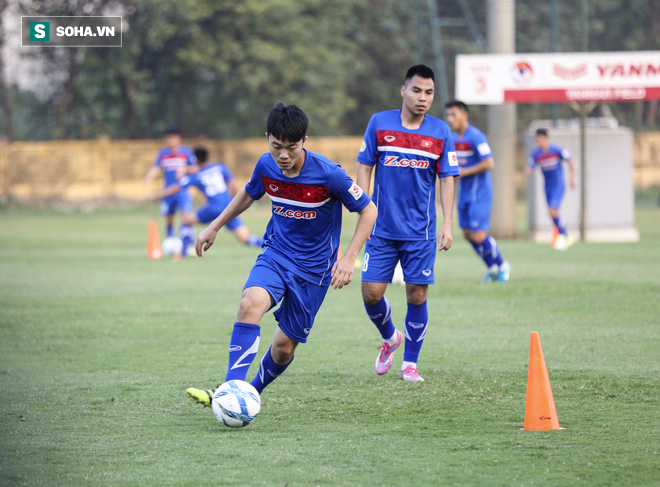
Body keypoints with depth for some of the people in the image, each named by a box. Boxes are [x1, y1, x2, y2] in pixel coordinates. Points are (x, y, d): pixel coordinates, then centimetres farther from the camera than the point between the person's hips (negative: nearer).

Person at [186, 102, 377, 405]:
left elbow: (368, 211, -10)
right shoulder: (266, 166, -7)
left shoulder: (328, 174, -21)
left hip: (314, 267, -2)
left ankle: (252, 392, 30)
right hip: (276, 253, 2)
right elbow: (249, 194, 18)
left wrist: (349, 258, -18)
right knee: (250, 304, -29)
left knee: (284, 346, 1)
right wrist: (215, 226, 17)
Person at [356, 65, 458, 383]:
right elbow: (364, 168, 6)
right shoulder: (379, 123, 1)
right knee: (371, 292, -4)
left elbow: (447, 179, 4)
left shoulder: (440, 131, 2)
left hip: (421, 232, 0)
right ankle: (390, 338, 26)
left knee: (417, 295, -2)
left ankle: (410, 363, 13)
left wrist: (447, 225, -3)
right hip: (382, 227, 0)